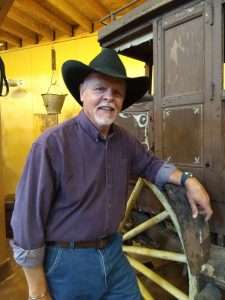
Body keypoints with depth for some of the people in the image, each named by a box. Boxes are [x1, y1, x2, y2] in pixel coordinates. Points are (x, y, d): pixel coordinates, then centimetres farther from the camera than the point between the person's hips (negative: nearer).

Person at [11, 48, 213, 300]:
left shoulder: (124, 140, -3)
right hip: (66, 262, -5)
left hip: (113, 252, 6)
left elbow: (149, 164, 17)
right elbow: (28, 221, -18)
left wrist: (187, 180, 1)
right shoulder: (52, 144, -22)